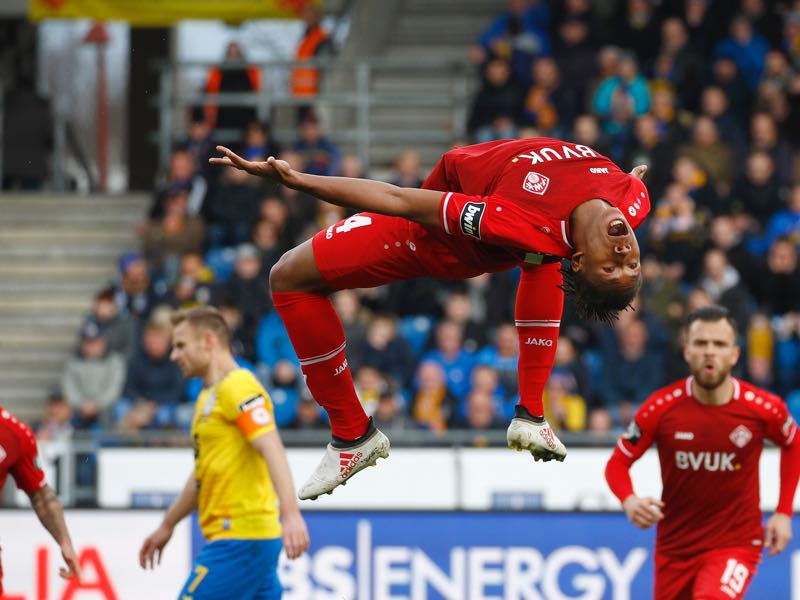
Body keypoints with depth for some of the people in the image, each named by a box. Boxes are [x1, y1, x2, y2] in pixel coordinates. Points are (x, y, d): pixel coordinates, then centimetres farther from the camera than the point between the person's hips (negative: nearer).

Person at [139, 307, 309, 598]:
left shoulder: (238, 387, -10)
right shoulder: (210, 395, 21)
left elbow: (272, 450, -23)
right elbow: (203, 473, 31)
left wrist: (290, 514, -34)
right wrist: (167, 526, 37)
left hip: (240, 538, -10)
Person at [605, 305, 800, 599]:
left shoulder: (763, 408, -10)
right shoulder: (661, 407, -11)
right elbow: (617, 463, -1)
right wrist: (629, 501, -23)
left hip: (735, 544, -3)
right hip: (674, 548, 3)